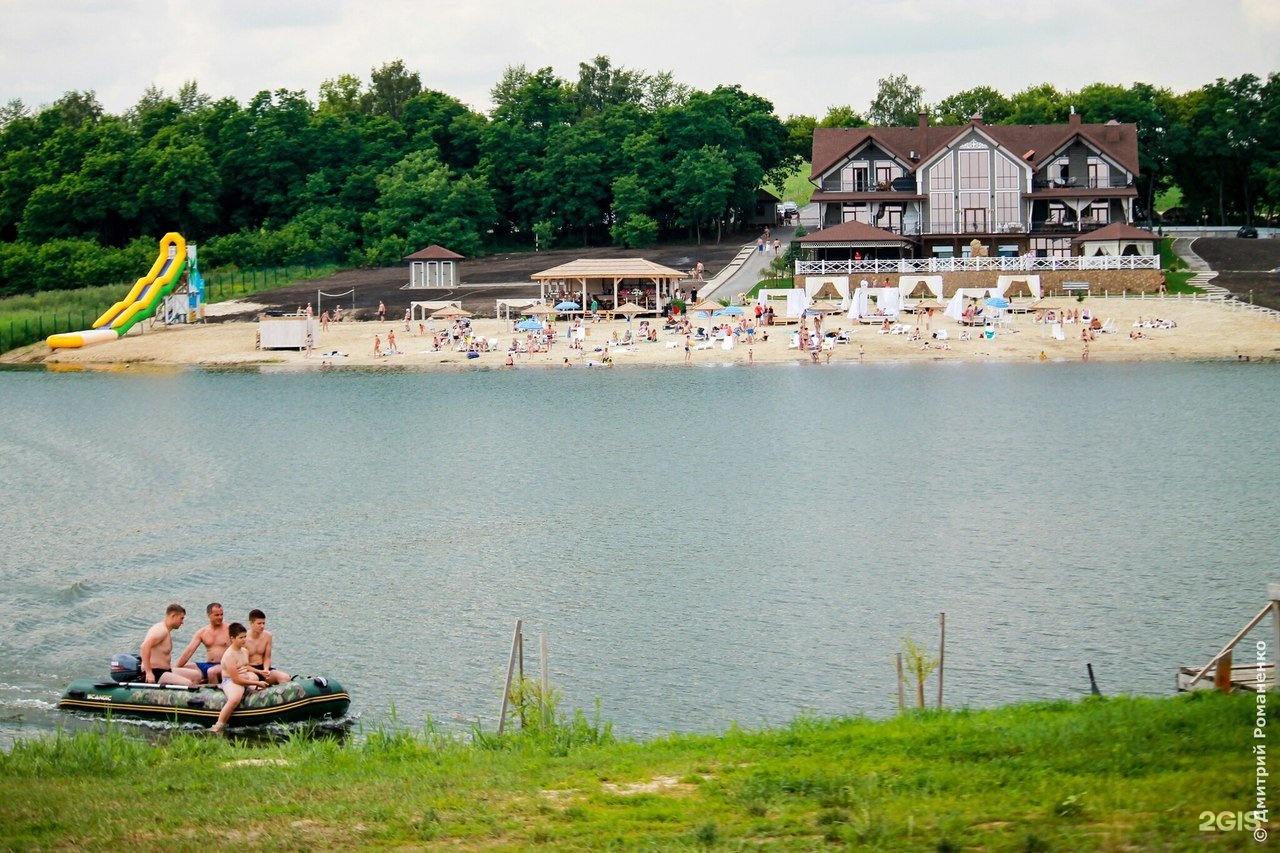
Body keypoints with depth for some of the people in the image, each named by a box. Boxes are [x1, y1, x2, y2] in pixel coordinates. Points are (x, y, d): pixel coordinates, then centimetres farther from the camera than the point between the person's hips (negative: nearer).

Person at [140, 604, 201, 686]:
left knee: (196, 675, 12)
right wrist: (148, 672, -32)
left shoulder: (167, 631, 17)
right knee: (187, 684, -27)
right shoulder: (161, 629, -16)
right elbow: (145, 647, -29)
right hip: (155, 673, -11)